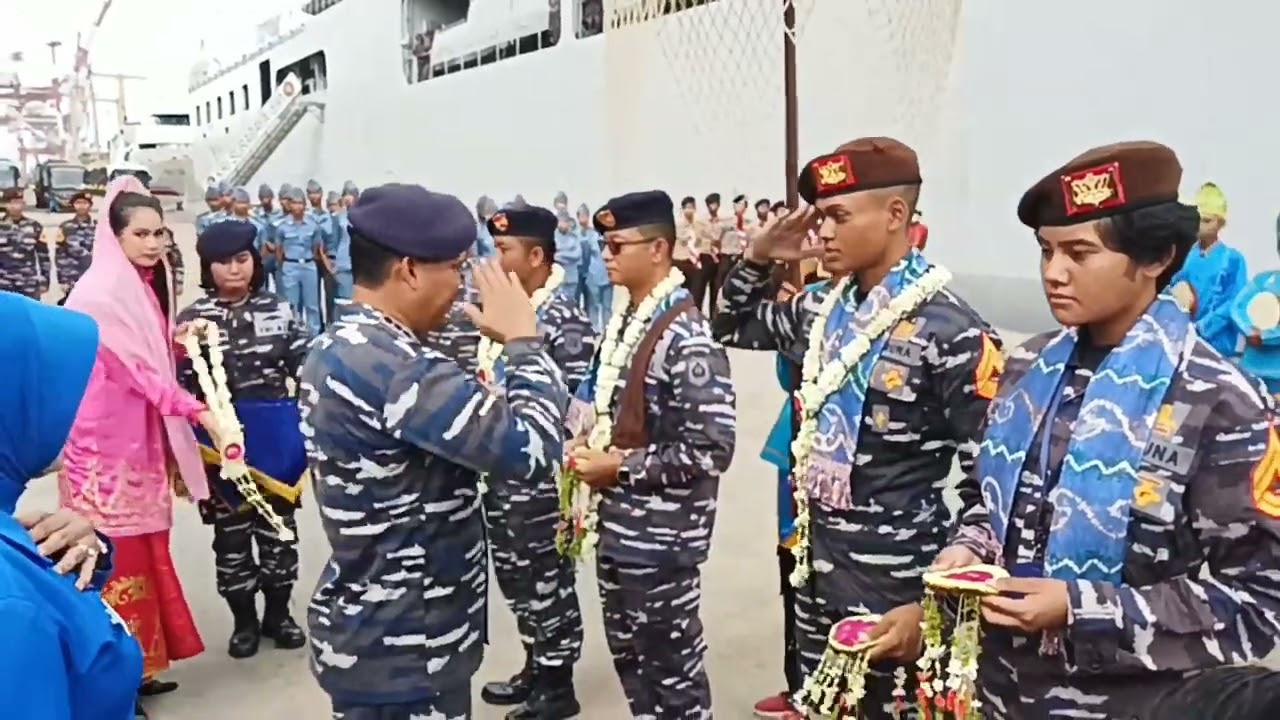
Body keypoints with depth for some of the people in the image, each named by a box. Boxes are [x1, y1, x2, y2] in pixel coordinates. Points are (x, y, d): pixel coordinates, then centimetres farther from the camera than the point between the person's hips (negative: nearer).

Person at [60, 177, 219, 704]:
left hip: (141, 441, 8)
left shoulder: (145, 287, 10)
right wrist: (198, 411, -30)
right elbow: (138, 369, -24)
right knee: (117, 557, -1)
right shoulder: (100, 293, -17)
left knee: (142, 551, 13)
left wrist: (178, 342, -2)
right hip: (105, 445, -8)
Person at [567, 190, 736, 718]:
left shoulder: (687, 338, -20)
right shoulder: (623, 319, 6)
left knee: (672, 669, 10)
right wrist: (585, 445, 1)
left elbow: (712, 449, -24)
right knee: (629, 656, 23)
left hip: (661, 538, -8)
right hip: (616, 526, 8)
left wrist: (621, 467, -19)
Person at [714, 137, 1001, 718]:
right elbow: (732, 327, 20)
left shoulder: (950, 330, -17)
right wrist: (759, 258, 2)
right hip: (816, 558, 7)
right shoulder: (823, 308, 3)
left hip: (893, 574, -6)